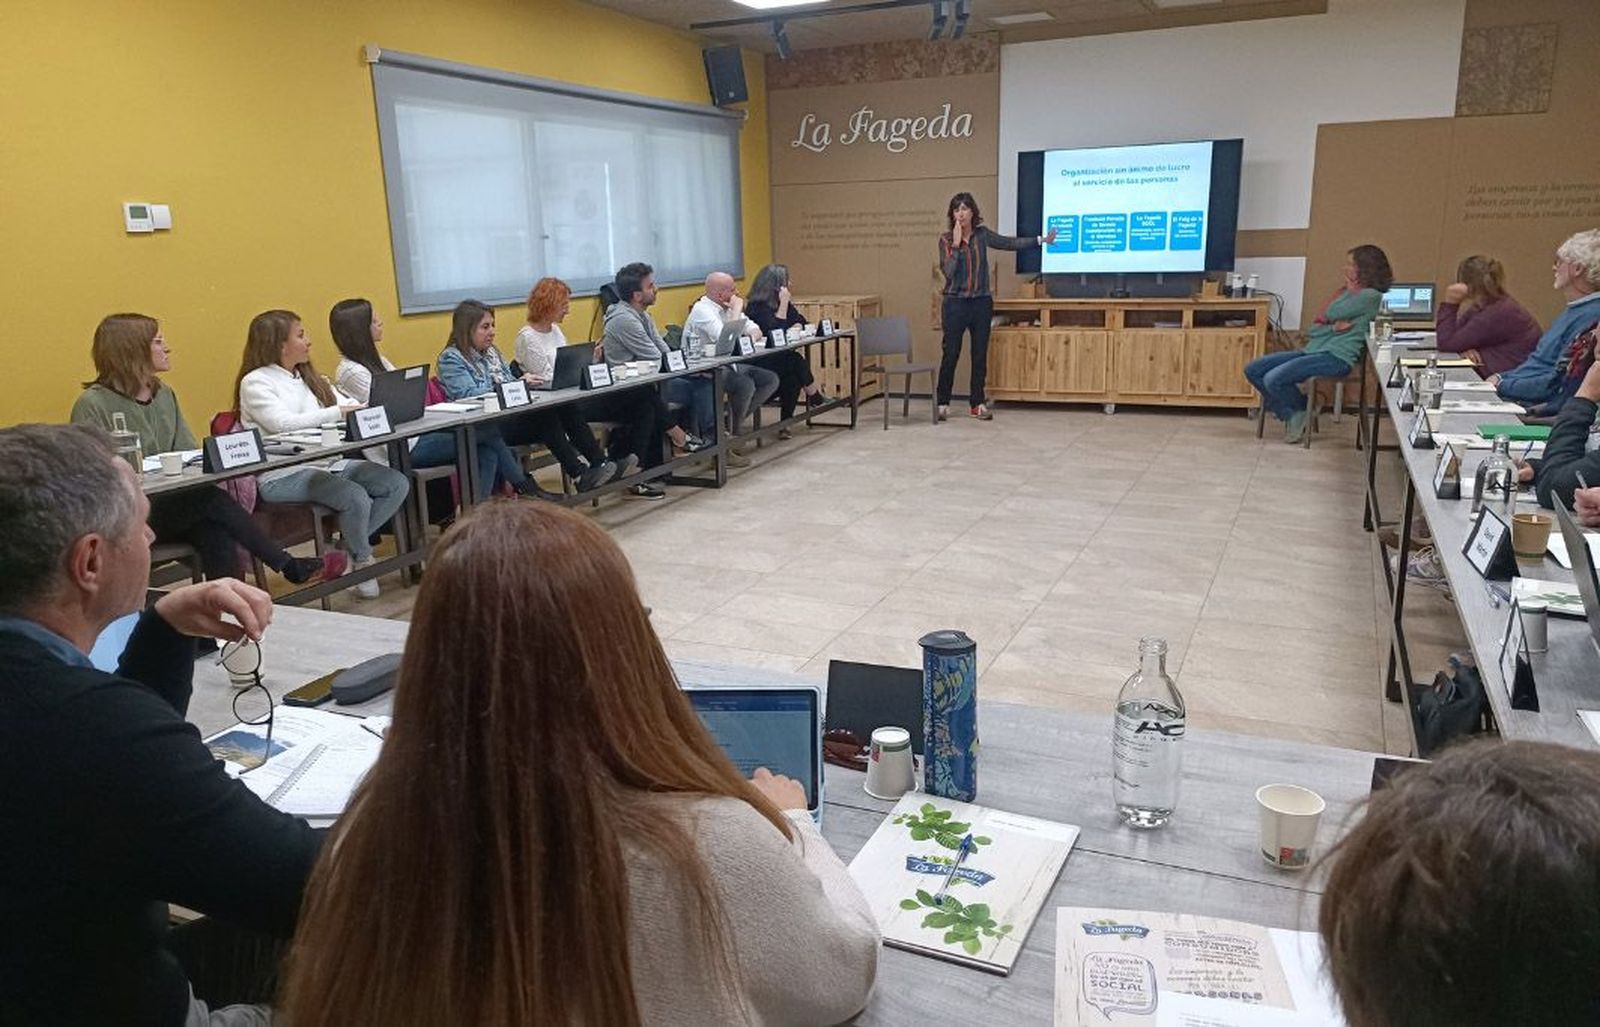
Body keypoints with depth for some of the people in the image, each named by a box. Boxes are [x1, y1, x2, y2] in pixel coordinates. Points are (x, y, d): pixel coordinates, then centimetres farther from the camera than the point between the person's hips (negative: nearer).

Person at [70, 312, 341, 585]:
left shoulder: (164, 394, 15)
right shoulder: (93, 405, -7)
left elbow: (189, 451, 14)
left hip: (169, 505, 6)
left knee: (215, 531, -26)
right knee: (213, 499, -25)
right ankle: (291, 567, -15)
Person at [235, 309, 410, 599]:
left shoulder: (308, 377, 21)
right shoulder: (255, 382, -4)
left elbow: (350, 405, 18)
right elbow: (283, 423, -20)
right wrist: (338, 412, -25)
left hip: (329, 463, 8)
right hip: (284, 475, -8)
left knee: (397, 484, -12)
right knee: (356, 498, -31)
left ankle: (348, 545, 1)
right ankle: (362, 559, -2)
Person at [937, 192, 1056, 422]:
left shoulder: (982, 234, 4)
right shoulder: (946, 240, -4)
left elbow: (1010, 243, 14)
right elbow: (948, 271, -14)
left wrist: (1041, 240, 16)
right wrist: (956, 244, -18)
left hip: (981, 302, 3)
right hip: (955, 303, -3)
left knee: (980, 355, 5)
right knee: (951, 354, -3)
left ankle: (977, 403, 14)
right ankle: (942, 403, 8)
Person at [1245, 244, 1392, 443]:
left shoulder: (1371, 296, -5)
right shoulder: (1349, 292, 21)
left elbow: (1332, 313, -13)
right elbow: (1314, 329, 13)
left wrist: (1347, 290, 4)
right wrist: (1333, 327, -10)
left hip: (1336, 357, -9)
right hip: (1313, 350, 10)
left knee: (1273, 379, -26)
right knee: (1252, 370, -2)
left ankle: (1303, 413, 2)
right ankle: (1290, 413, 6)